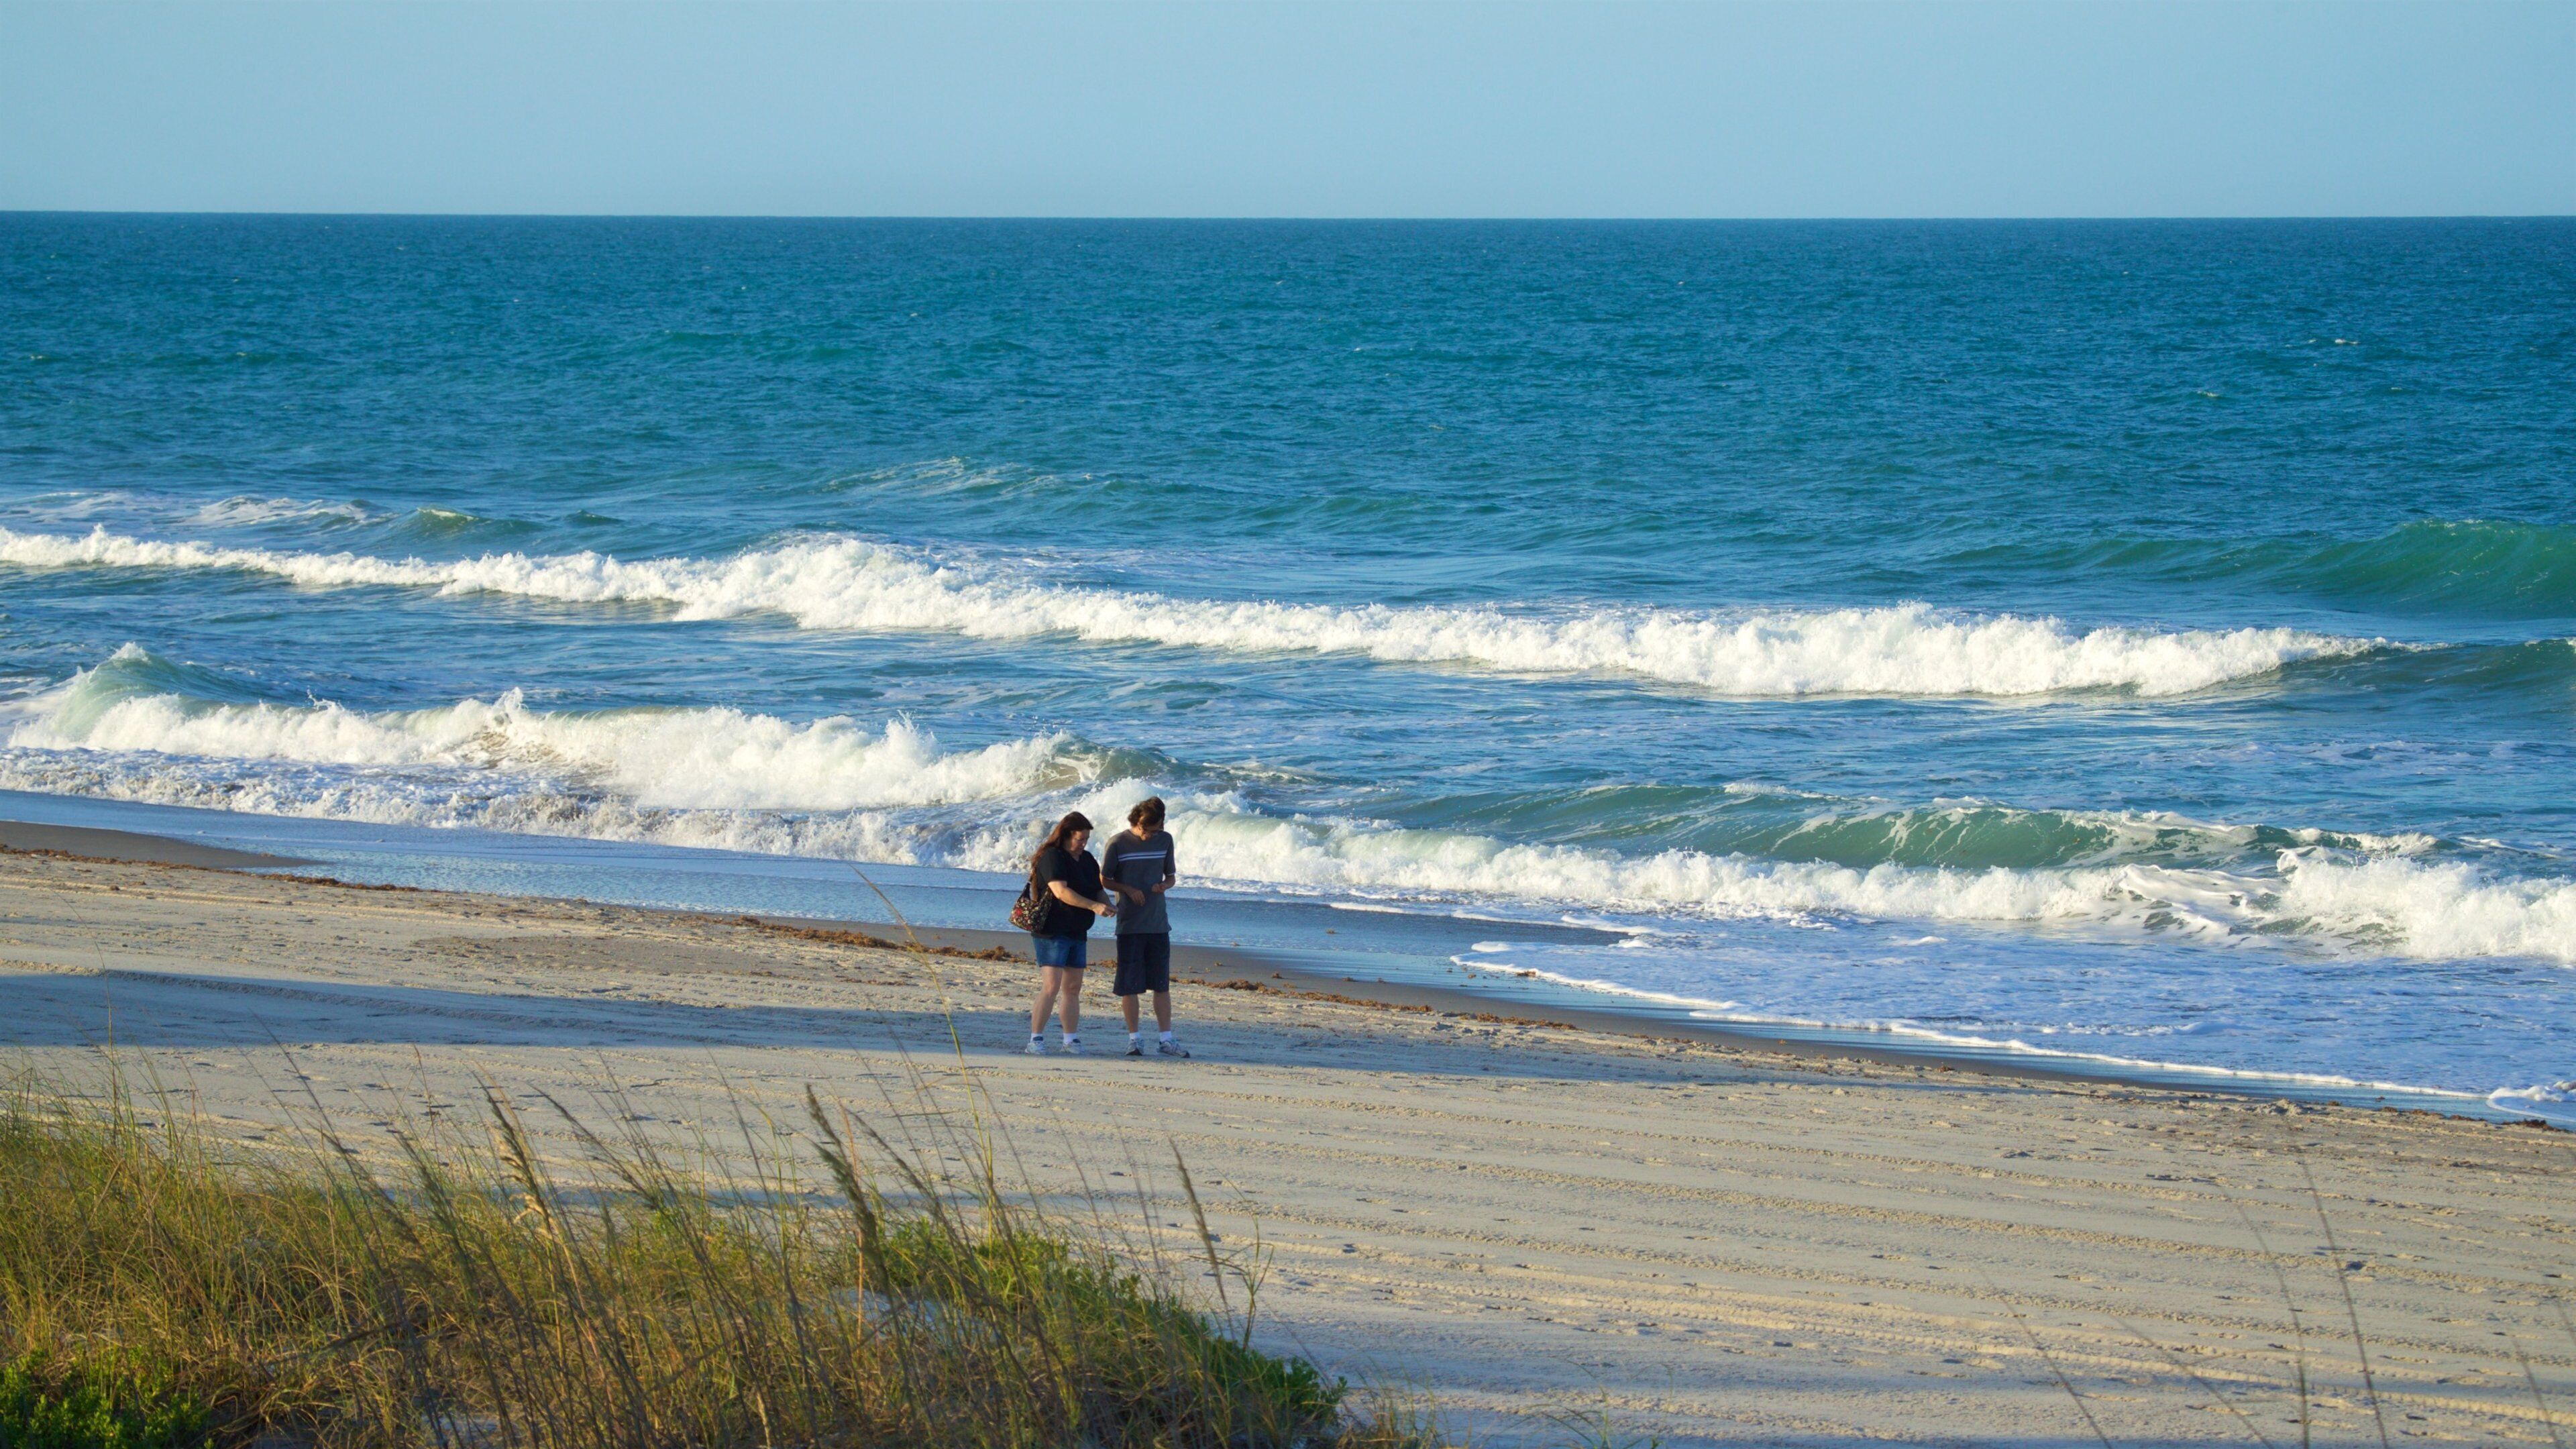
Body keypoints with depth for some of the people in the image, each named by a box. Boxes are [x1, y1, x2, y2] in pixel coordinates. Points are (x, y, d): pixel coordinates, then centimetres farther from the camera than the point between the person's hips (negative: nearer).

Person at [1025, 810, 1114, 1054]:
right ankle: (1036, 1039, -12)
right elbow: (1061, 892, -22)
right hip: (1052, 931, -8)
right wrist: (1094, 906, -27)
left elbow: (1097, 889, 20)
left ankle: (1071, 1039, 15)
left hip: (1077, 933, 8)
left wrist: (1108, 905, -3)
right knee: (1051, 986, -14)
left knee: (1073, 988, 9)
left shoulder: (1087, 860, 14)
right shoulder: (1052, 858, -12)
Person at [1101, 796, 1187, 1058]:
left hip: (1158, 923, 3)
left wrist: (1165, 885, -8)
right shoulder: (1118, 843, -4)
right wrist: (1127, 889, -16)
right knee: (1129, 985, -1)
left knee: (1162, 984, 4)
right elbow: (1104, 880, 1)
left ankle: (1166, 1040, 8)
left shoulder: (1165, 840, 7)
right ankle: (1134, 1038, 8)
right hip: (1129, 925, -3)